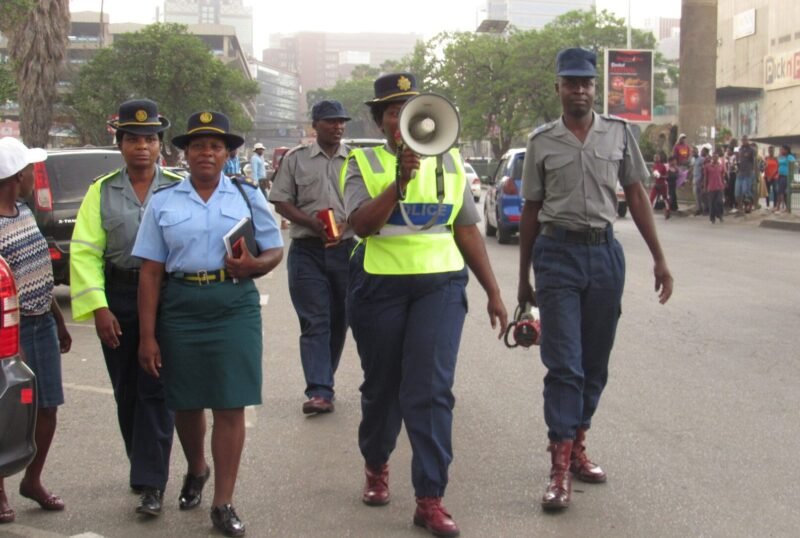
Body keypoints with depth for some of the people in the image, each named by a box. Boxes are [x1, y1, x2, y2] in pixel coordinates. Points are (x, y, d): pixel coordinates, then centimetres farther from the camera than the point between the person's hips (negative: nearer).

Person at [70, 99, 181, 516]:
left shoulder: (179, 188, 1)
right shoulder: (102, 191, 5)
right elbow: (84, 252, 1)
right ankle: (147, 470, 26)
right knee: (126, 391, 10)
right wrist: (98, 307, -8)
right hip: (117, 297, 3)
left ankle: (151, 485, 1)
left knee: (155, 391, -3)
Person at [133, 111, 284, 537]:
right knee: (186, 403, 12)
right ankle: (196, 470, 42)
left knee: (230, 406, -3)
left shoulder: (247, 196, 7)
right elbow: (151, 272, 3)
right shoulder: (163, 202, 6)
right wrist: (147, 336, -3)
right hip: (180, 309, 1)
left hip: (235, 308, -1)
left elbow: (275, 251, 9)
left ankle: (223, 503, 6)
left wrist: (253, 265, -15)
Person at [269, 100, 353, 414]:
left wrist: (345, 225, -13)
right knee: (314, 322, -7)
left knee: (338, 320, 9)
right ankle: (319, 391, -11)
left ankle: (322, 383, 23)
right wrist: (313, 223, -13)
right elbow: (280, 202, 2)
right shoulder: (296, 159, 5)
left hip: (346, 248, 2)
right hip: (307, 250, -2)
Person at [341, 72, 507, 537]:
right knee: (382, 385, 13)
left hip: (441, 284, 1)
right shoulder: (364, 163, 1)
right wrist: (401, 181, -23)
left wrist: (494, 293, 10)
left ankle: (430, 499, -3)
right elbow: (362, 223, -14)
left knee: (432, 390, -8)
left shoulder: (449, 163, 9)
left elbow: (468, 230, 12)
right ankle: (377, 465, 39)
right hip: (380, 285, -1)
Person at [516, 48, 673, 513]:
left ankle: (577, 445, 24)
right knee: (564, 363, -7)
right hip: (558, 253, -2)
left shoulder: (619, 133, 6)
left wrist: (659, 259, 2)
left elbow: (637, 196, 8)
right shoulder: (542, 142, 3)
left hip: (605, 252, 2)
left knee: (596, 363, 9)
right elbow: (531, 211, 8)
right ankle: (561, 467, -6)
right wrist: (524, 279, 9)